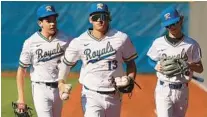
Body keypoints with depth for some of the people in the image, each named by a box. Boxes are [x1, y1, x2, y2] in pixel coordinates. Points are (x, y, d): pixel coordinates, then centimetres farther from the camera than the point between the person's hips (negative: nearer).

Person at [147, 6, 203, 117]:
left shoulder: (191, 44, -3)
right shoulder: (158, 43, -1)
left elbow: (200, 68, 1)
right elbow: (151, 60, 13)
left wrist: (187, 65, -18)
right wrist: (157, 66, -8)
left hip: (182, 90, 1)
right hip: (163, 90, -1)